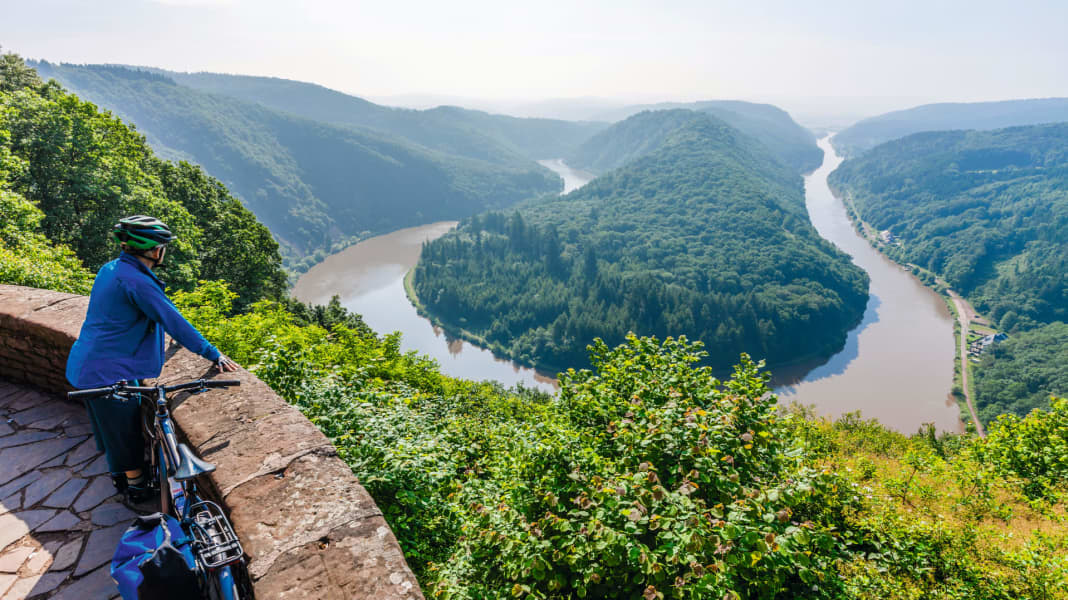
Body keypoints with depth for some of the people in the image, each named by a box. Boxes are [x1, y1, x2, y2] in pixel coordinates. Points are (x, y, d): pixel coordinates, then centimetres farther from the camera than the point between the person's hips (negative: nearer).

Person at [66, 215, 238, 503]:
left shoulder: (109, 269, 5)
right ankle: (136, 486, 28)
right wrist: (213, 355, -17)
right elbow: (173, 322, -24)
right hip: (109, 371, -9)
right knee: (126, 429, 10)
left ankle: (118, 473, 44)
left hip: (84, 366, 9)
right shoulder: (137, 282, -25)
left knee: (112, 427, 26)